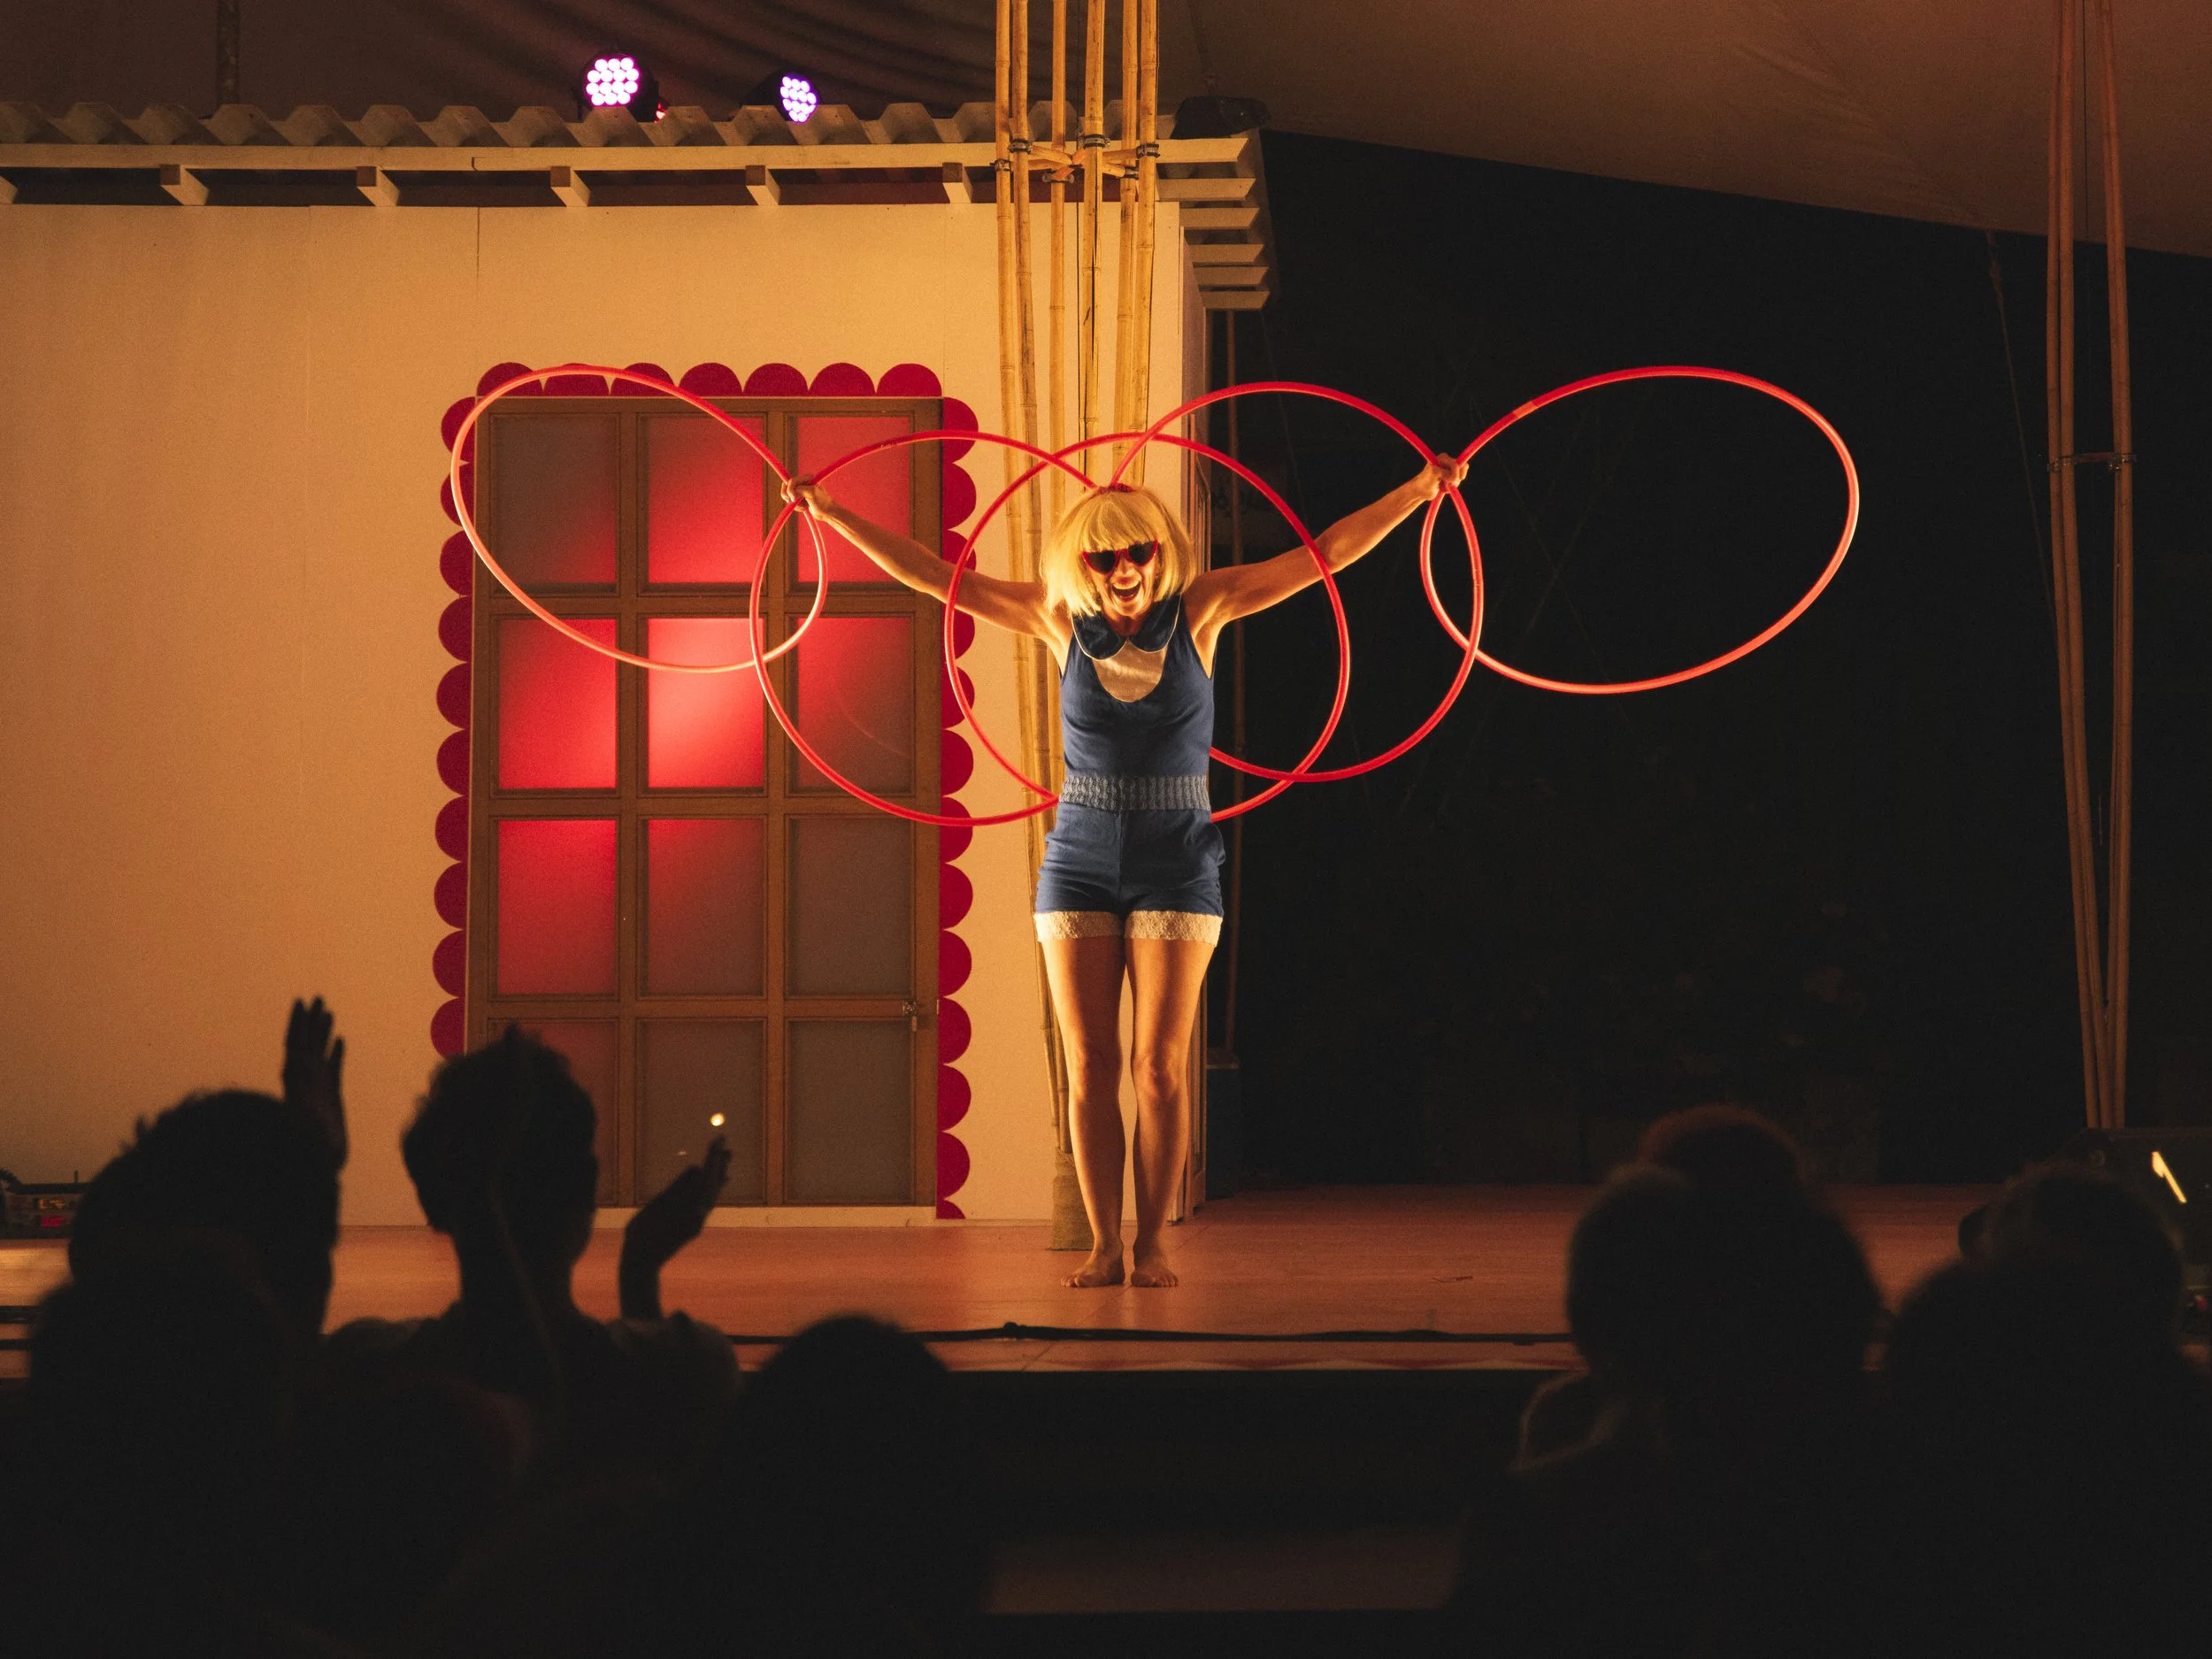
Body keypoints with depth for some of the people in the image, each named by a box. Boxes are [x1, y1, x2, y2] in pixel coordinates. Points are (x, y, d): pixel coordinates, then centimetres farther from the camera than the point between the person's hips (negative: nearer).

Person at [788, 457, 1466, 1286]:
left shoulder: (1199, 608, -2)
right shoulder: (1060, 618, 1)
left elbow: (1326, 552, -4)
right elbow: (930, 573, 2)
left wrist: (1420, 491, -10)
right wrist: (833, 516, 0)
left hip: (1175, 862, -1)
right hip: (1079, 862, 2)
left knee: (1160, 1066, -3)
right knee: (1089, 1067, 1)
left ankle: (1153, 1242, 5)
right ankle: (1104, 1246, 7)